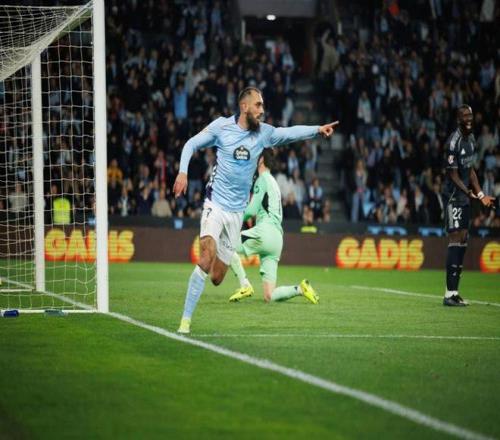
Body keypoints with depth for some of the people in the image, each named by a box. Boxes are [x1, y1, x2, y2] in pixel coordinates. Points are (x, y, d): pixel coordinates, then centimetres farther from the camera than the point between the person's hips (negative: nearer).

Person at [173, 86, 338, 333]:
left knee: (216, 278, 3)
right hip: (216, 204, -4)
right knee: (207, 257, -26)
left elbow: (291, 132, -5)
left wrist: (318, 129, -19)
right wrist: (182, 172, -9)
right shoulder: (221, 126, -4)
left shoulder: (264, 133, 4)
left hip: (237, 211, 4)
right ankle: (185, 319, -20)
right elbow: (191, 144, 4)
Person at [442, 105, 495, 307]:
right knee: (455, 239, -12)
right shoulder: (454, 142, -18)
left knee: (463, 240, 9)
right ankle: (449, 294, -12)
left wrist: (480, 194, 14)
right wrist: (468, 192, -27)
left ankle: (455, 292, 13)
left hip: (465, 197, 9)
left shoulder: (471, 139, 11)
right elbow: (453, 175, -17)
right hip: (453, 196, -9)